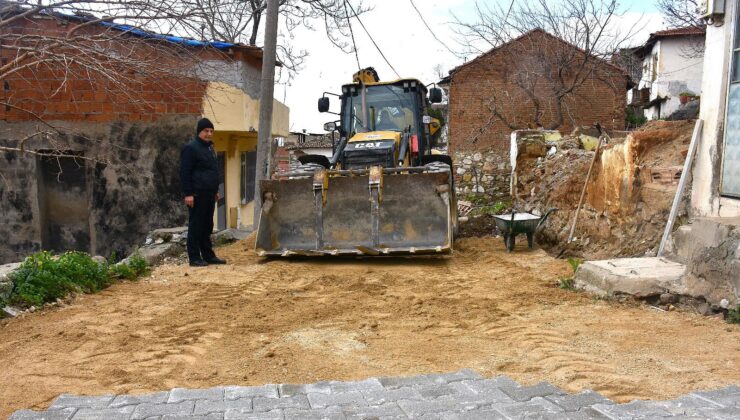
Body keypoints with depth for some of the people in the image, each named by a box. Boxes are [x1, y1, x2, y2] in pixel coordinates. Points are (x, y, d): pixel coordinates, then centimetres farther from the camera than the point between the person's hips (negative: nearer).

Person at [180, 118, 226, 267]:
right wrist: (188, 193, -19)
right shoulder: (191, 148, -8)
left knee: (207, 226, 12)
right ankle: (194, 258, 1)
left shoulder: (210, 148, 19)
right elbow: (185, 173, -13)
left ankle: (208, 255, 18)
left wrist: (215, 190, 22)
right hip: (197, 195, -8)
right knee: (195, 226, -4)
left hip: (209, 194, 9)